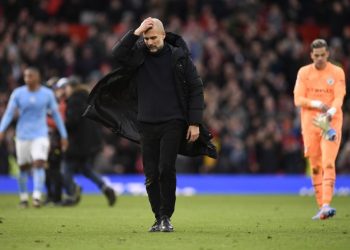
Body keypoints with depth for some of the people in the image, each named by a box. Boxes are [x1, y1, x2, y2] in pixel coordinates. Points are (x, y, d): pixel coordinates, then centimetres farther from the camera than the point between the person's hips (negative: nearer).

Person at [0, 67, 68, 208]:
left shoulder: (47, 94, -1)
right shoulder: (18, 93, -1)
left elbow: (56, 115, 7)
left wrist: (64, 135, 9)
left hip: (40, 135, -1)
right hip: (22, 136, 1)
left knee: (39, 164, -18)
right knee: (24, 168, 7)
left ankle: (37, 197, -22)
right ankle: (23, 198, 20)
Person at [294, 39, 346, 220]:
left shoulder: (337, 73, 3)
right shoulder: (304, 72, 7)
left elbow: (339, 98, -6)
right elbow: (298, 99, 0)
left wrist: (331, 112, -27)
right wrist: (317, 104, -16)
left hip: (331, 123, -2)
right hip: (310, 123, 2)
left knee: (328, 163, -15)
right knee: (315, 166, 4)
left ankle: (326, 205, -23)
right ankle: (321, 207, 11)